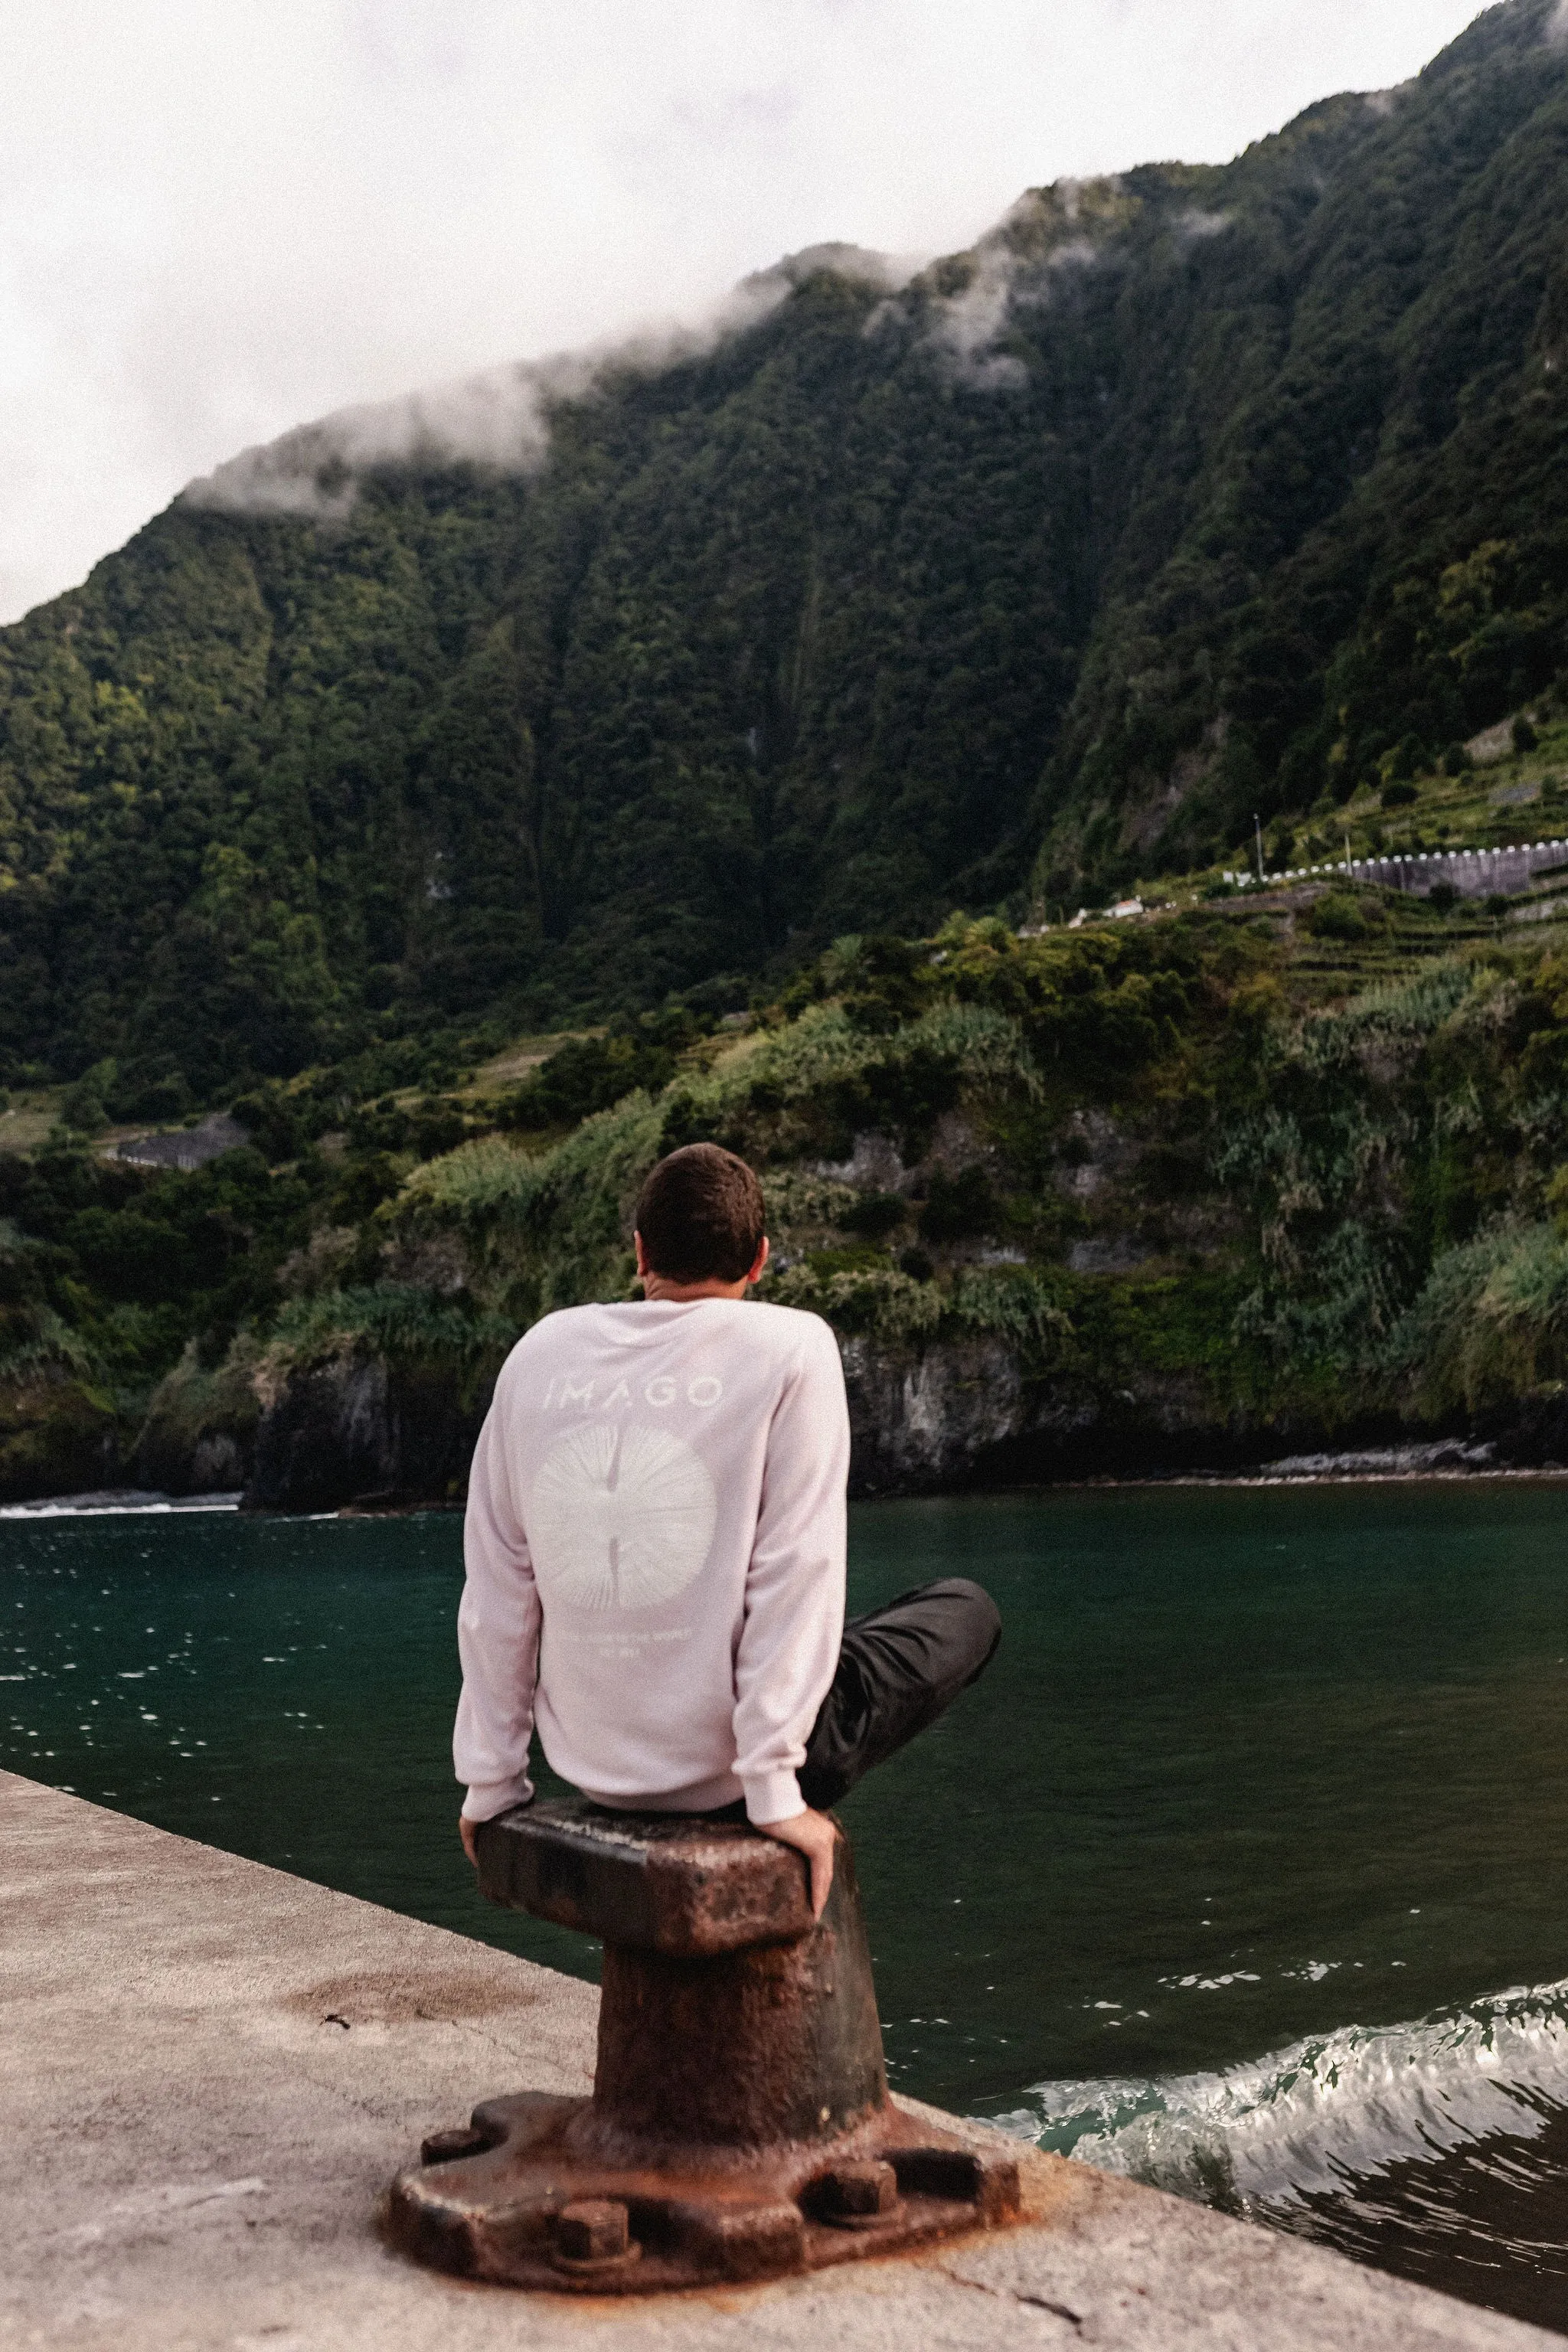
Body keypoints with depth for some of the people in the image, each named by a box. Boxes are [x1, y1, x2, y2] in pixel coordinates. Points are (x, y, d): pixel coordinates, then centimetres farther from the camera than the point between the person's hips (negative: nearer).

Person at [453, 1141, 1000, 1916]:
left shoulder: (541, 1351, 0)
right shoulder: (792, 1346, -11)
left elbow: (495, 1587, 2)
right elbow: (795, 1577, -17)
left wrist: (491, 1780, 9)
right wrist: (774, 1786, -12)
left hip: (593, 1765, 6)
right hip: (725, 1765, -5)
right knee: (968, 1609, 18)